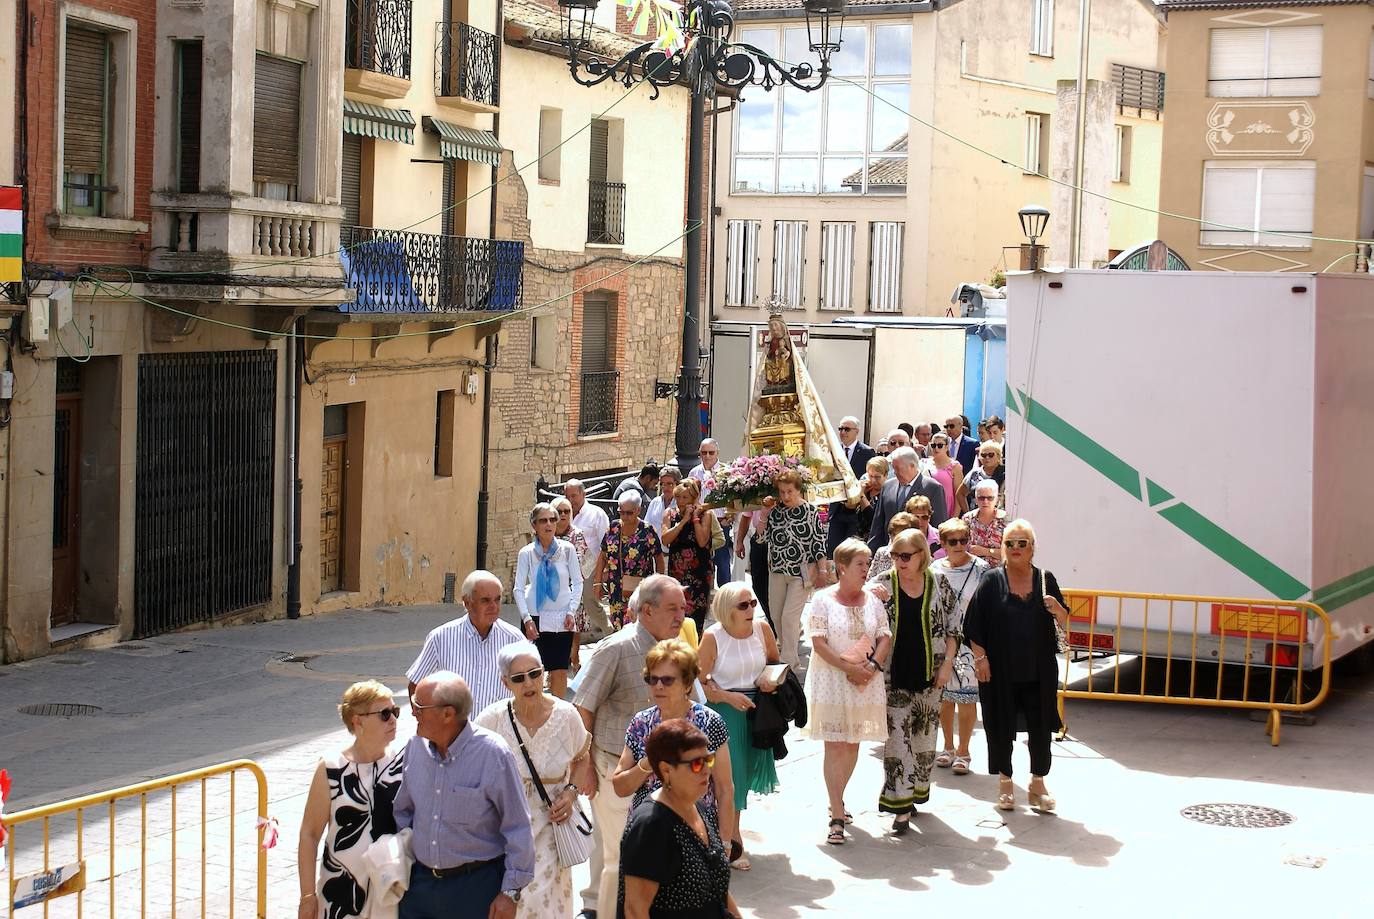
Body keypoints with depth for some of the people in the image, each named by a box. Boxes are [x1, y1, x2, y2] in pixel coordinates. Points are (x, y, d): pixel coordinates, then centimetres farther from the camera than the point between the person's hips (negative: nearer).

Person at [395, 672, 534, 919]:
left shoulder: (493, 754, -17)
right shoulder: (415, 746, -1)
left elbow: (518, 829, -11)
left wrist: (511, 892, -10)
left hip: (476, 888, -5)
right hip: (420, 881, 5)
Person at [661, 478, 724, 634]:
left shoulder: (704, 514, 0)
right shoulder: (670, 514, 8)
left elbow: (702, 541, -14)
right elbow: (665, 539, -8)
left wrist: (695, 517, -9)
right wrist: (684, 520, -10)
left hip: (699, 572, -3)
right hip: (676, 572, 3)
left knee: (696, 618, -8)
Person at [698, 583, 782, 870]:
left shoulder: (762, 629, -2)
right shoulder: (713, 637, -14)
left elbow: (775, 661, 15)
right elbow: (701, 681, -10)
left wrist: (770, 679, -5)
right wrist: (729, 697, -20)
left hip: (756, 710, 5)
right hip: (723, 711, -5)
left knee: (747, 769, 15)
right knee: (729, 773, -4)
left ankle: (728, 825, 34)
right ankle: (733, 841, 7)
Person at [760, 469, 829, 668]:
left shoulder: (810, 511, -9)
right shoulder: (776, 510, 3)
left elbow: (819, 543, -7)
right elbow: (762, 535, 5)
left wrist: (822, 571, -6)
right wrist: (765, 511, -3)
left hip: (801, 572, -5)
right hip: (777, 570, 5)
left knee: (789, 616, -10)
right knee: (776, 616, 12)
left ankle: (788, 662, -3)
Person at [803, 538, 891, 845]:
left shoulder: (872, 600, 8)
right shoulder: (823, 599, -5)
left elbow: (885, 638, 5)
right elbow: (819, 643, -11)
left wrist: (872, 665, -13)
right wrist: (848, 667, -19)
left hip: (865, 682, 5)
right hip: (831, 681, -4)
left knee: (853, 744, 11)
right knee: (835, 747, -7)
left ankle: (836, 800, 30)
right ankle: (837, 818, -8)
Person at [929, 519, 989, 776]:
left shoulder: (980, 569, -5)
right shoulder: (934, 569, 5)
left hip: (969, 642, -3)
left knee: (966, 697, -1)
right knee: (944, 696, 11)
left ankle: (963, 751, 10)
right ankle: (948, 747, 25)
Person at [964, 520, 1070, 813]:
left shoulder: (1045, 579, 3)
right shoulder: (992, 581, -2)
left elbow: (1064, 623, 8)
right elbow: (974, 625, -3)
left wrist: (1057, 609, -14)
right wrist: (980, 657, -10)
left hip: (1038, 670, 1)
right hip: (1000, 671, -1)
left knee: (1040, 728, 4)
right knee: (1001, 728, 6)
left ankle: (1038, 783, 20)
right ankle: (1005, 782, 23)